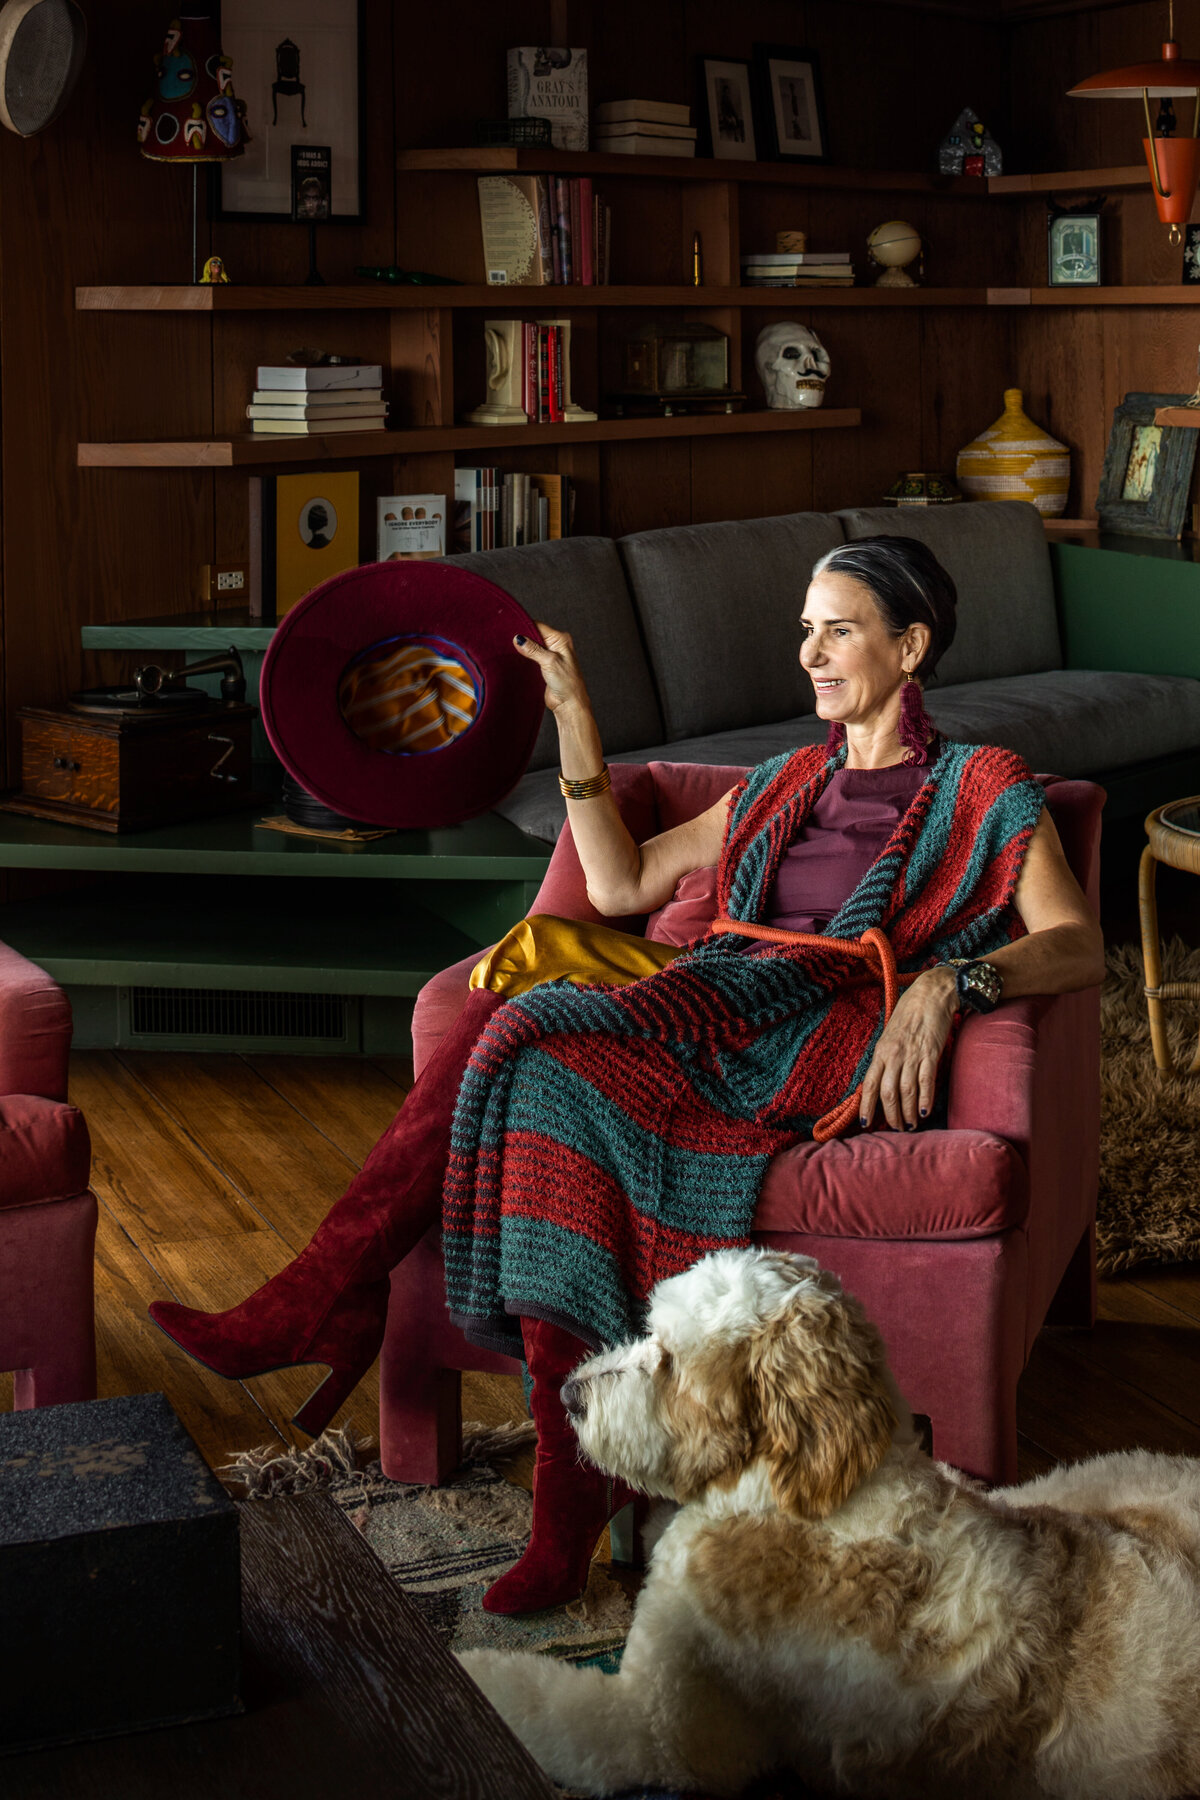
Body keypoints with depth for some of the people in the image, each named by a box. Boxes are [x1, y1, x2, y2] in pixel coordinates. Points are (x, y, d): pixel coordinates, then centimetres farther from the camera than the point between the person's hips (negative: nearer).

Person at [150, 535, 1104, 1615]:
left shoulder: (986, 794, 10)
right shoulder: (784, 786, 28)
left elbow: (1077, 947, -4)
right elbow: (623, 887, 22)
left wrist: (949, 978, -23)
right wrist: (573, 716, 17)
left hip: (828, 1047, -6)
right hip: (713, 1019, 6)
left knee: (538, 1043, -28)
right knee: (519, 1019, -25)